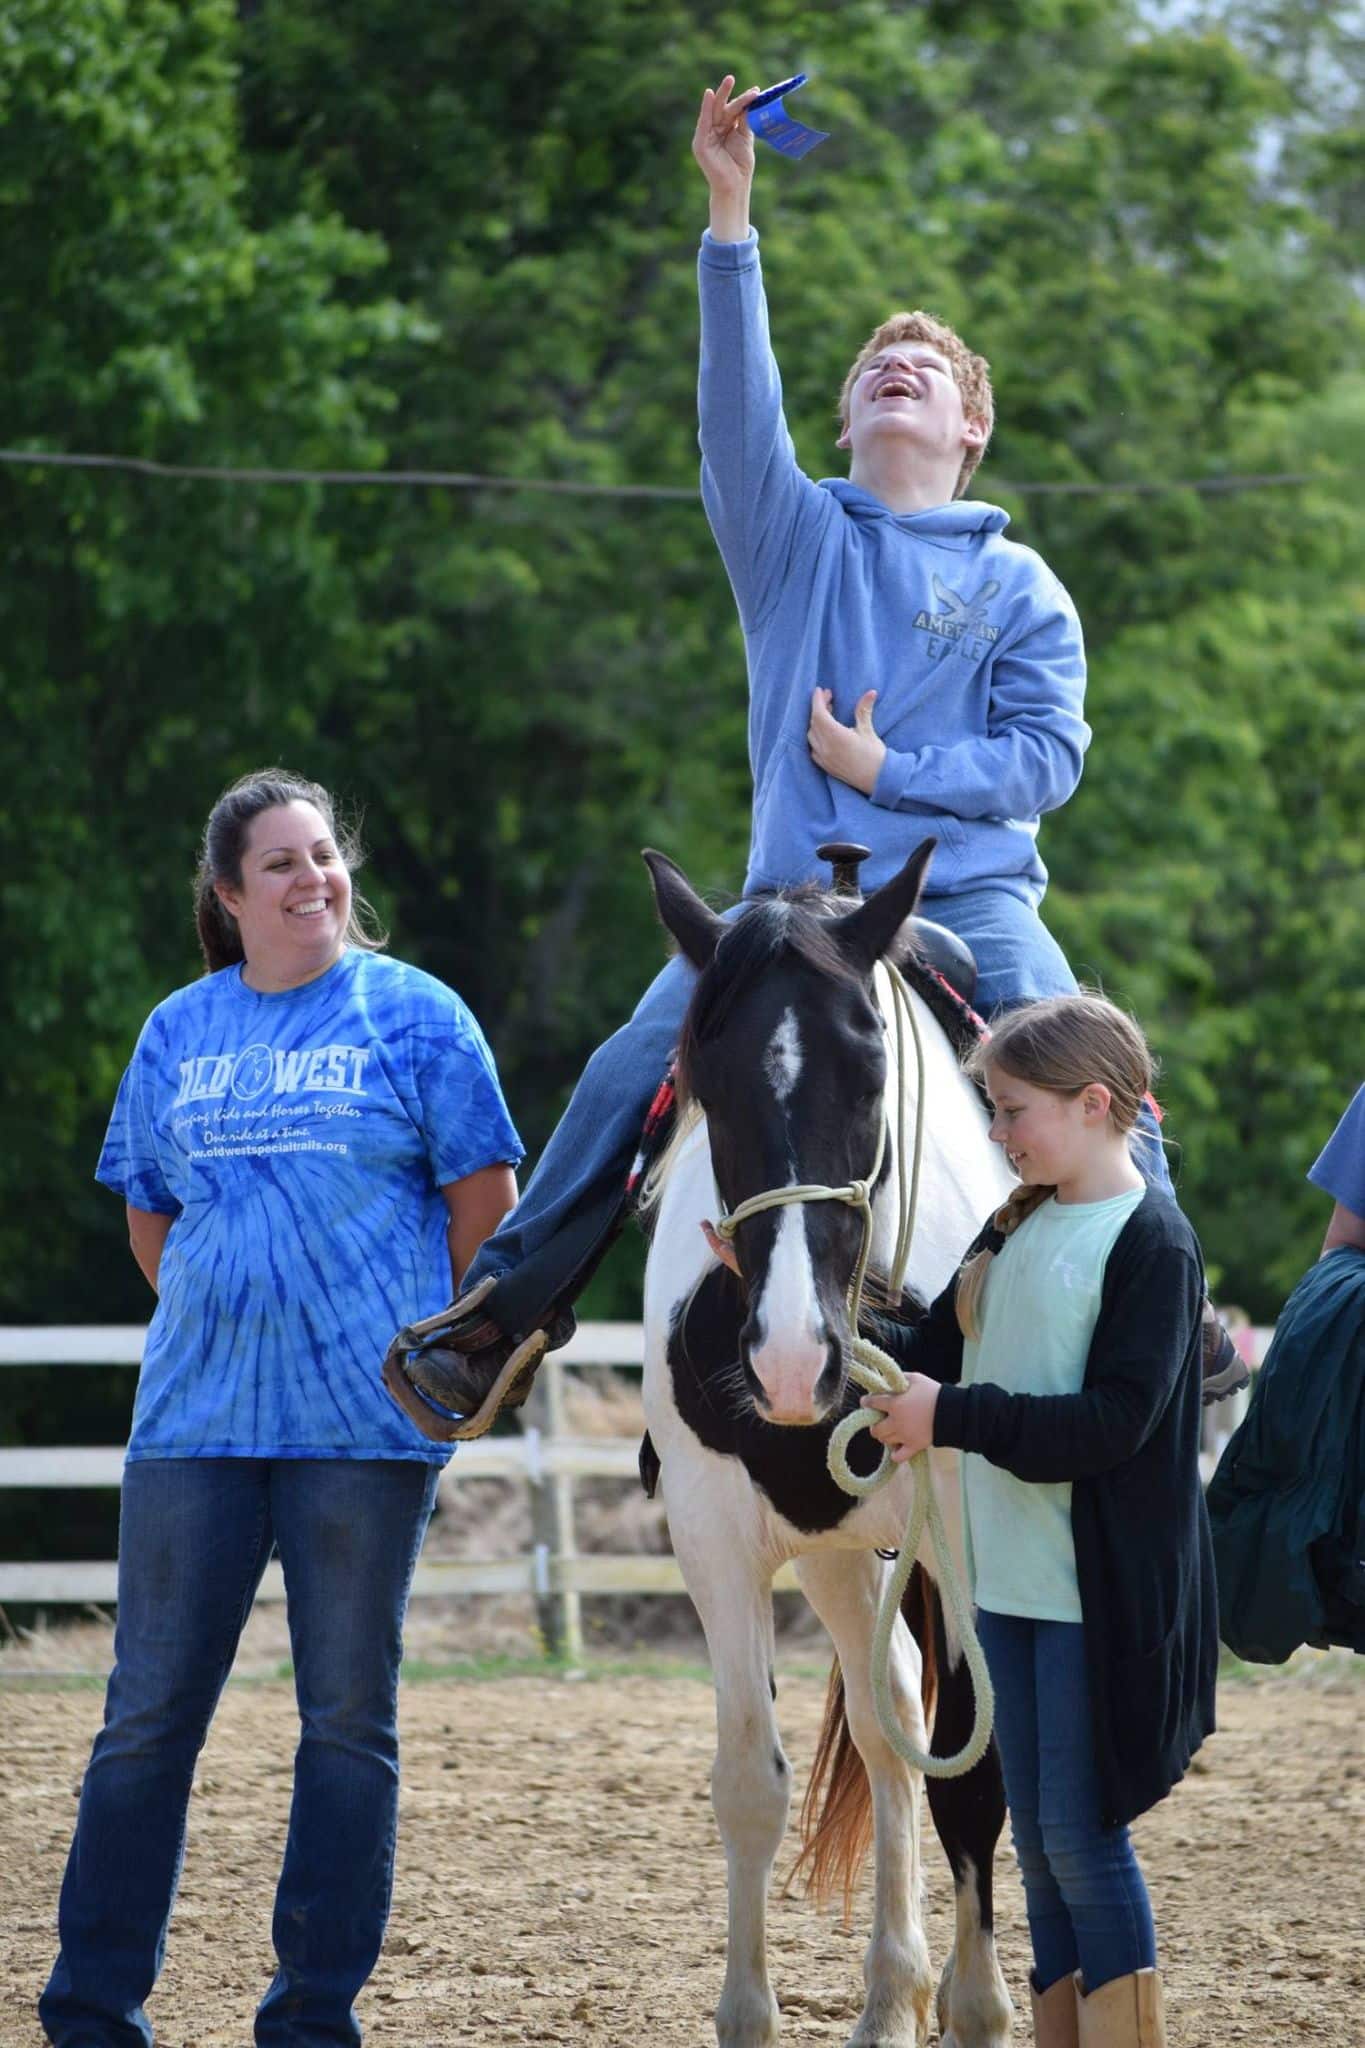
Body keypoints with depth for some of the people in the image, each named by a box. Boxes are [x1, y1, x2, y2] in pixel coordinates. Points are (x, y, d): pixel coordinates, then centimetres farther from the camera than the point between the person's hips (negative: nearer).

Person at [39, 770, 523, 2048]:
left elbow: (485, 1204, 2)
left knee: (348, 1722, 2)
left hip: (362, 1418, -3)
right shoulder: (178, 1033, 10)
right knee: (147, 1713, 3)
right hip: (195, 1414, 3)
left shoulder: (414, 1017, 1)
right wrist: (218, 1313, 8)